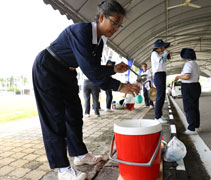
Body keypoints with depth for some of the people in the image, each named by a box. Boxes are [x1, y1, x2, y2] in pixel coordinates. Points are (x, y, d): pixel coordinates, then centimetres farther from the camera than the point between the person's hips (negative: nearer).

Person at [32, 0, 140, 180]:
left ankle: (80, 154, 26)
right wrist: (118, 86, -32)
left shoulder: (100, 40, -2)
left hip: (67, 73, 9)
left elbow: (95, 67, 4)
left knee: (75, 114, 10)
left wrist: (113, 69, -13)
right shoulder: (81, 30, -28)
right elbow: (89, 69, -35)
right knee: (55, 118, -6)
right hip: (47, 69, -8)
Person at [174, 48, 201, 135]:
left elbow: (187, 77, -27)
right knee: (195, 107, 15)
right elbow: (197, 78, 18)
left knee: (189, 108, -6)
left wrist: (178, 77, -10)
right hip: (196, 86, 9)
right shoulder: (195, 64, 12)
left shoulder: (188, 64, -16)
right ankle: (196, 126, 23)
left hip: (188, 88, -9)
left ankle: (192, 129, -4)